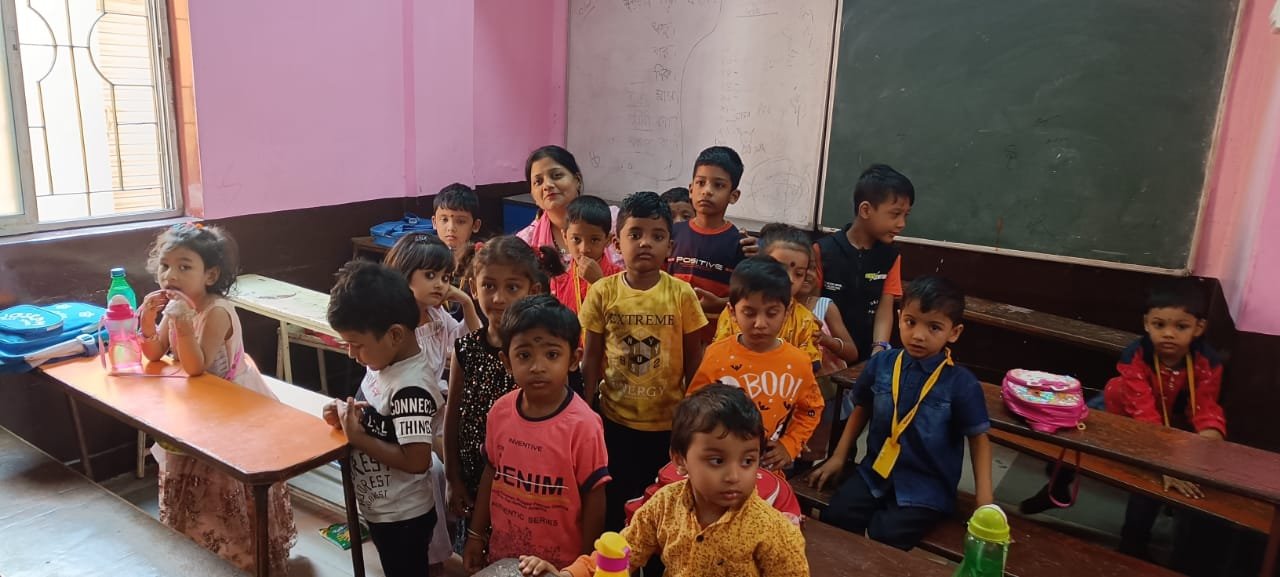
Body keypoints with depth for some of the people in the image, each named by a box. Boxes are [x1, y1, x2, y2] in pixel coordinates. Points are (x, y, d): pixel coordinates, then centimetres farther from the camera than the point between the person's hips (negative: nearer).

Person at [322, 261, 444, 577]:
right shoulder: (383, 362, -4)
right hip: (380, 508, 8)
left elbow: (416, 461, -31)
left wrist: (358, 437, -24)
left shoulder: (411, 388, -30)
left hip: (403, 516, -8)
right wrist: (346, 416, -7)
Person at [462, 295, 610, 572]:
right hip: (502, 554, 4)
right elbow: (492, 474, 6)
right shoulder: (500, 411, -7)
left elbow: (594, 499, -13)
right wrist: (476, 534, 10)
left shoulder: (583, 425, -21)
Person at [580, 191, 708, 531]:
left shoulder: (681, 294, -10)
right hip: (616, 420, 1)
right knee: (614, 502, 14)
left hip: (668, 421, 0)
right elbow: (591, 359, -1)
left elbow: (693, 358, -2)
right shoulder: (602, 293, -8)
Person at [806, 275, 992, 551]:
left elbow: (979, 439, -3)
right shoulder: (881, 364, -2)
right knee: (833, 520, -16)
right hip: (875, 472, 3)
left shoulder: (962, 384, -12)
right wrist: (838, 457, 11)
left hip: (927, 486, -3)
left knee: (884, 539, -23)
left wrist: (984, 501, -10)